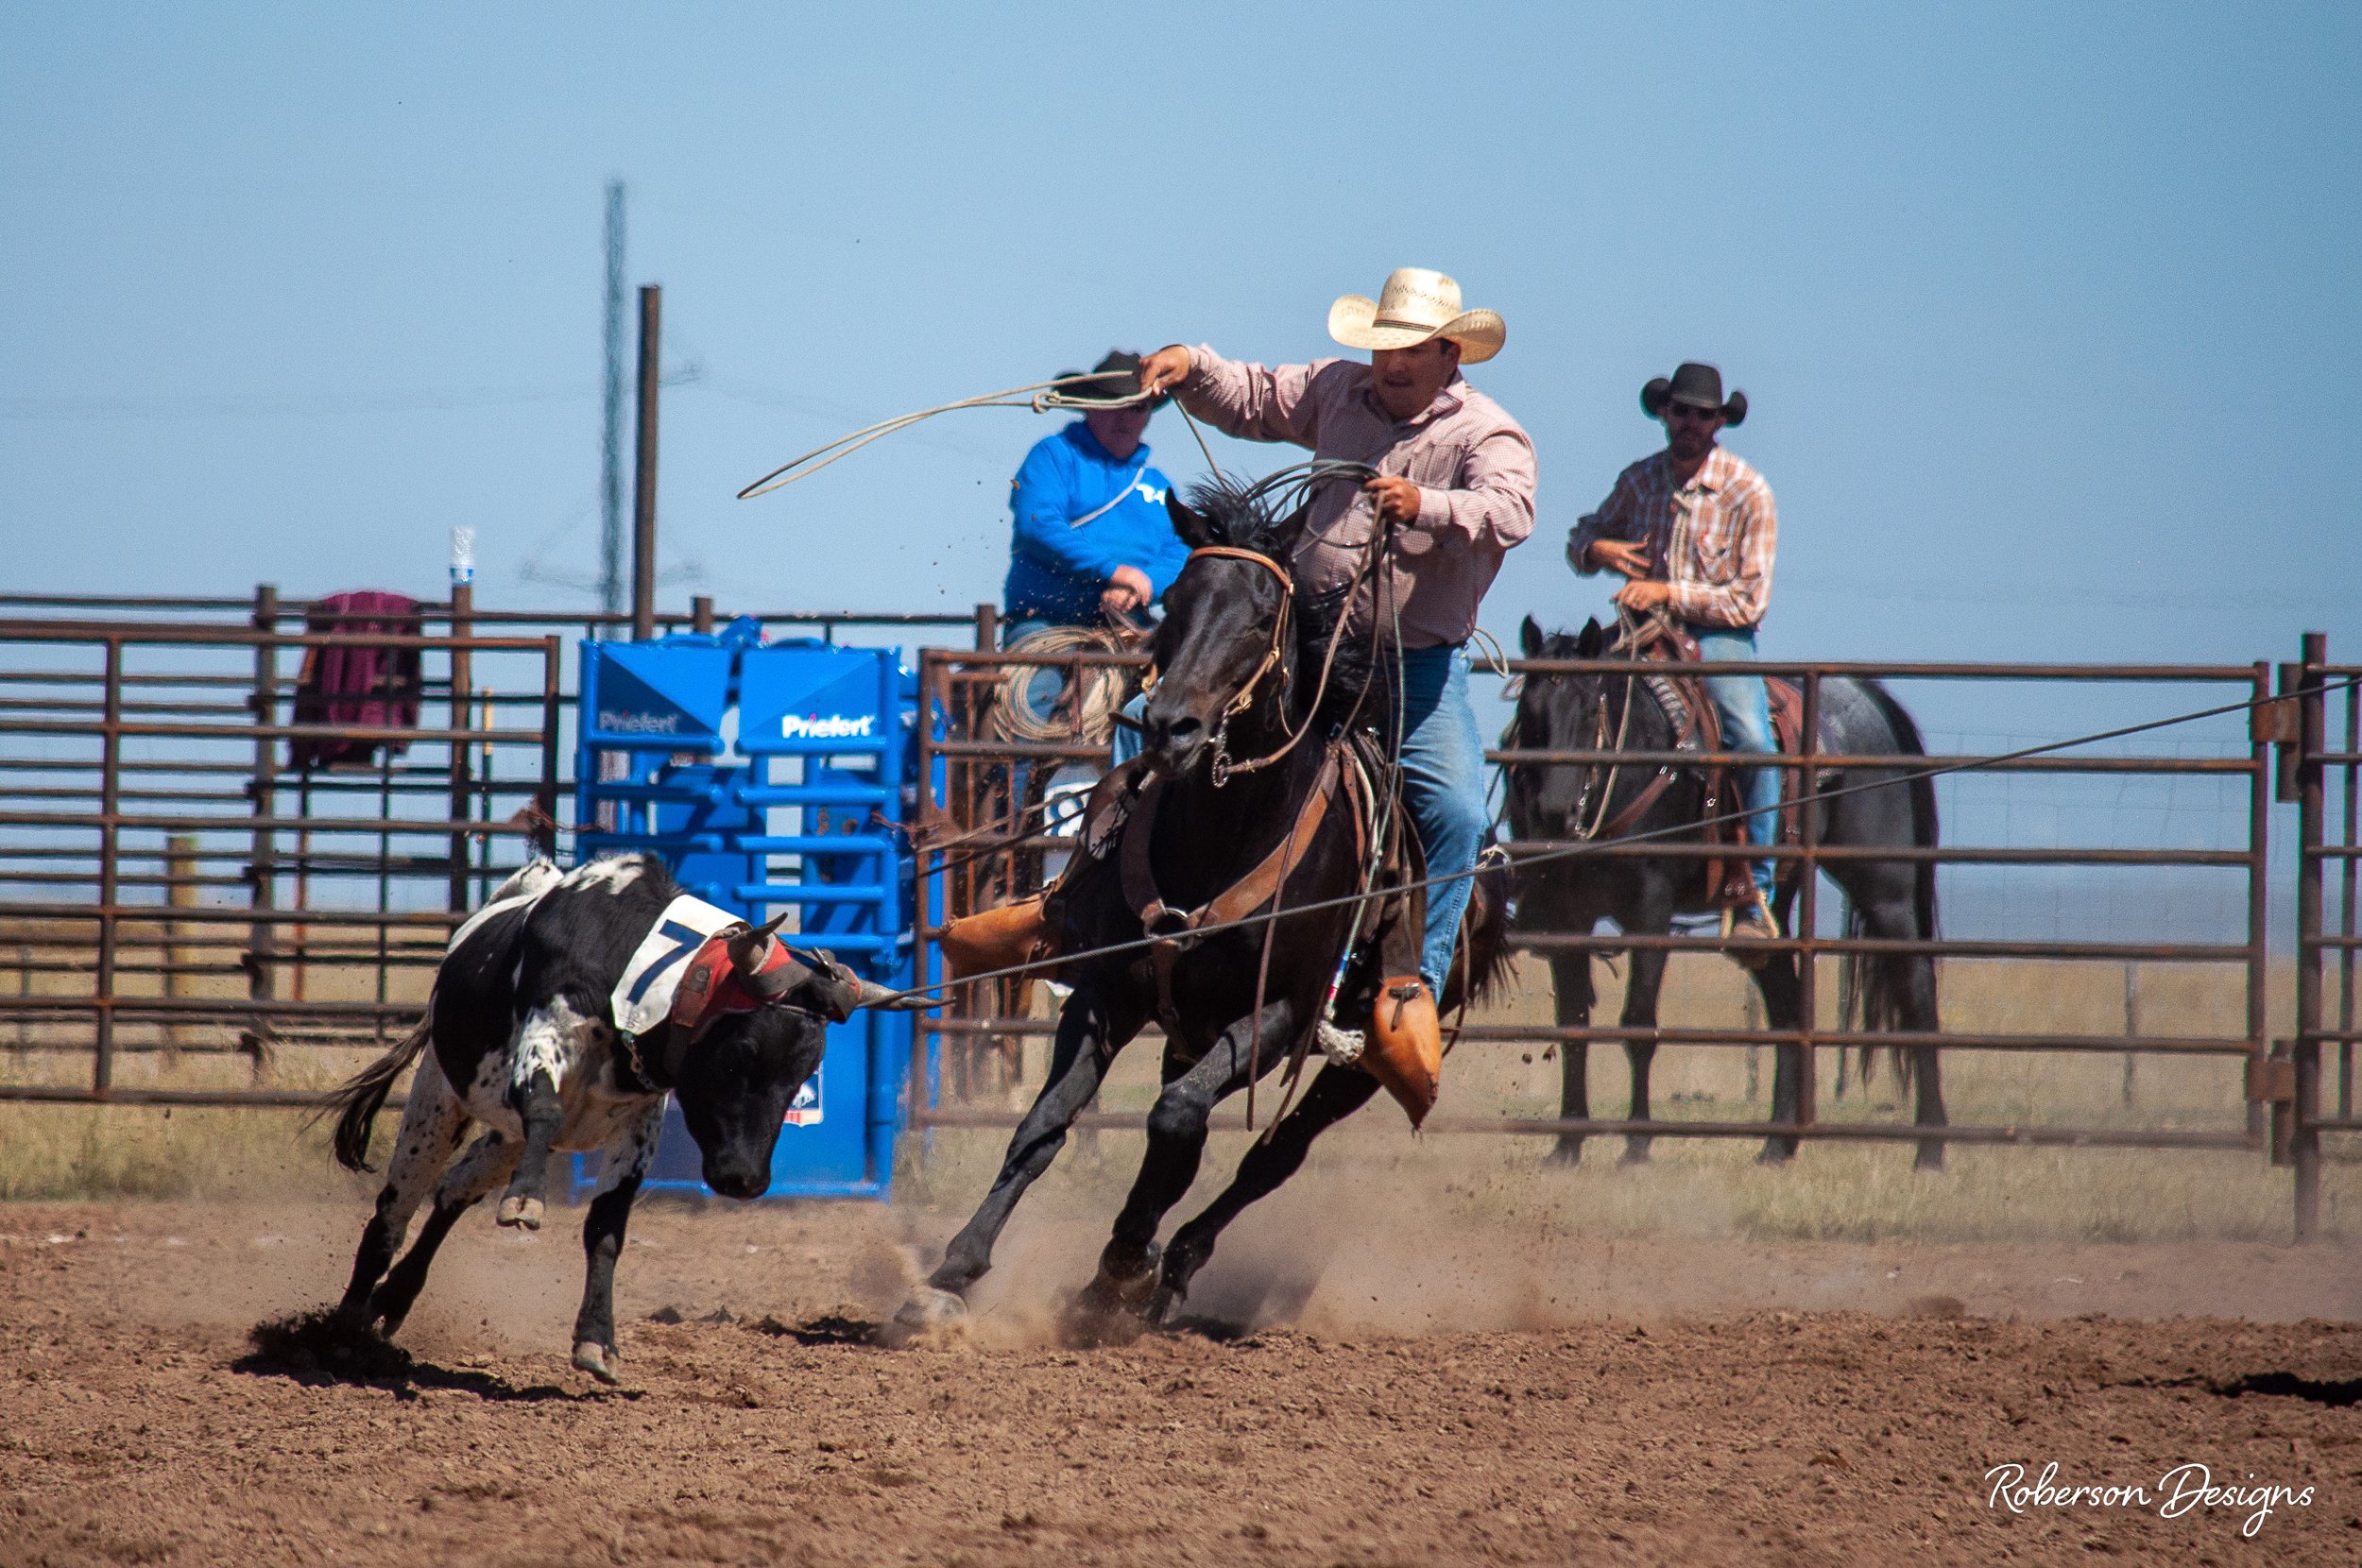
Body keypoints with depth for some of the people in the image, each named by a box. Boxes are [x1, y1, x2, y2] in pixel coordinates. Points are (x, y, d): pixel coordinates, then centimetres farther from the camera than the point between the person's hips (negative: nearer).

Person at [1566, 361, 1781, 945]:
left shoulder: (1747, 492, -4)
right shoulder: (1638, 480, 8)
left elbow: (1748, 601, -7)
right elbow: (1582, 541, 21)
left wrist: (1670, 593, -17)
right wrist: (1594, 550, -4)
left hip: (1718, 638, -4)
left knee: (1753, 743, -29)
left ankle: (1755, 897, -22)